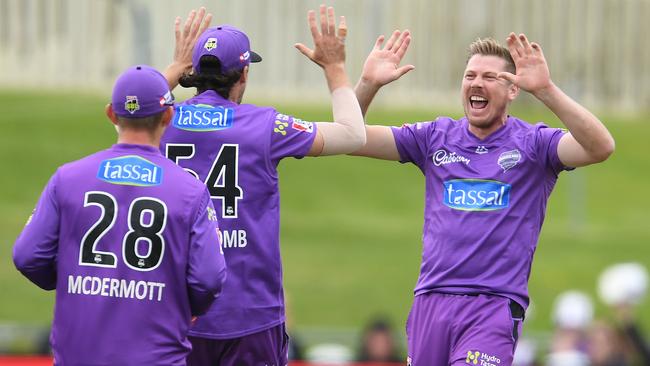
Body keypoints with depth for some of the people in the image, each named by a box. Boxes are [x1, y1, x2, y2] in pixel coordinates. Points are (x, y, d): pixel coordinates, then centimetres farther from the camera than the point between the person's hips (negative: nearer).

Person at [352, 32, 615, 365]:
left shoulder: (532, 143, 1)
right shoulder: (435, 138, 12)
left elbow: (600, 147, -18)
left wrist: (545, 90, -28)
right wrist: (368, 84, -9)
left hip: (495, 305, -4)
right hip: (431, 299, 4)